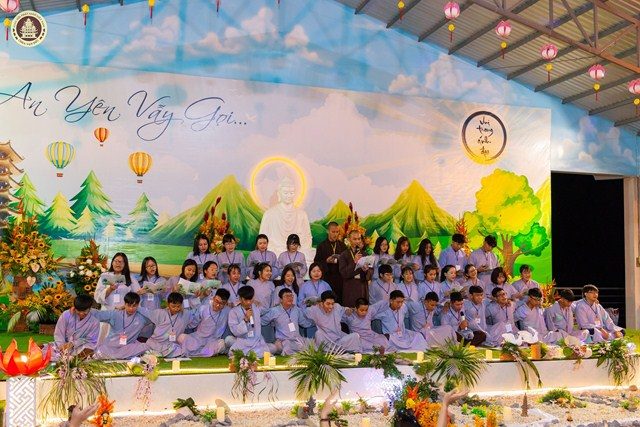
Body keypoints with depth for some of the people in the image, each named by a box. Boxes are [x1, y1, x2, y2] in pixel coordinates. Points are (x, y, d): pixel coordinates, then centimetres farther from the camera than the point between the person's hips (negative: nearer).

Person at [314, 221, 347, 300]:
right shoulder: (322, 246, 3)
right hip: (327, 278, -2)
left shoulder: (342, 245, 12)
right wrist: (326, 261, -14)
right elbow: (316, 262, 1)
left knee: (340, 299, -2)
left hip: (340, 279, 2)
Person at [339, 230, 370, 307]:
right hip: (350, 290, -3)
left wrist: (366, 270, -11)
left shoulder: (364, 254, 11)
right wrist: (354, 262, -17)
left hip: (363, 288, 3)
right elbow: (343, 274, -10)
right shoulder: (344, 255, 0)